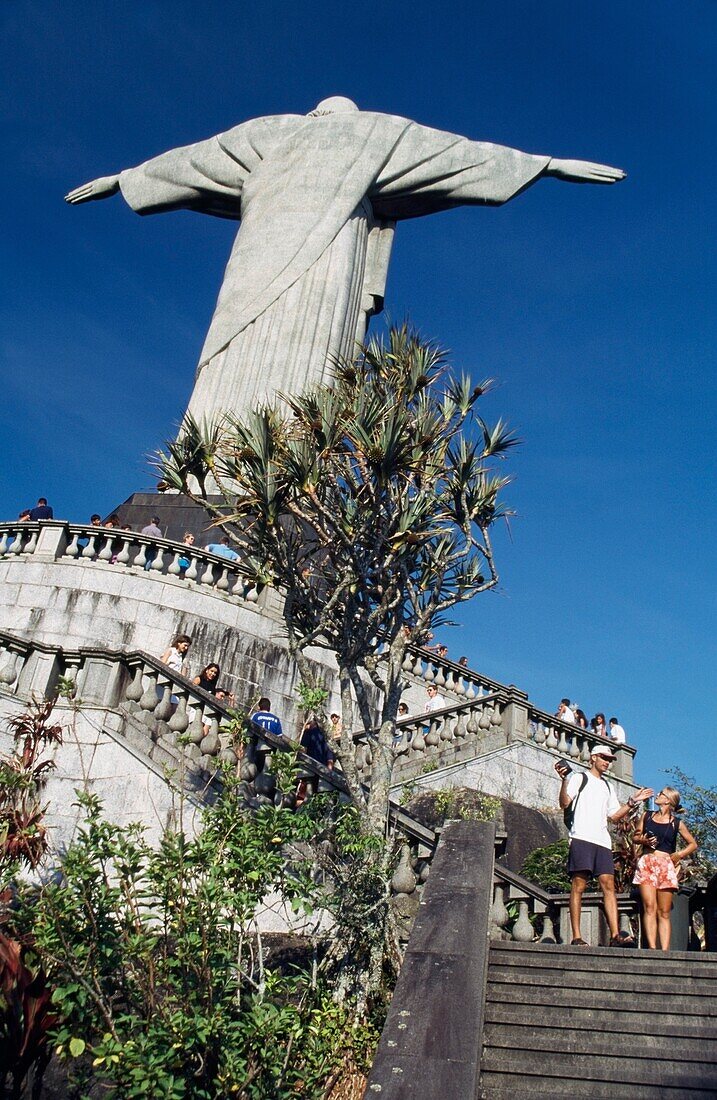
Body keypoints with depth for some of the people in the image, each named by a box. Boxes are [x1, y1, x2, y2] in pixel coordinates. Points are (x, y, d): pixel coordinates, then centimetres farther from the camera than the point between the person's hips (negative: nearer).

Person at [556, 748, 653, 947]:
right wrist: (564, 780, -16)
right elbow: (564, 804, -3)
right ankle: (576, 937, -10)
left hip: (603, 841, 6)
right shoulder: (579, 778, 8)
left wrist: (632, 801, 18)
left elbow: (614, 815, 24)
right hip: (581, 838, -6)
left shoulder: (607, 786, 28)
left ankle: (615, 935, -11)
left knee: (608, 884, -6)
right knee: (578, 885, -9)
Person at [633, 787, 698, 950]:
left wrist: (680, 854, 1)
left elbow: (693, 844, 16)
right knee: (649, 908, -12)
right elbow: (635, 837, 18)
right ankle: (652, 948, -16)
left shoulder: (677, 823, 8)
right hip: (647, 863, 0)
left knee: (664, 912, -2)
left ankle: (665, 950, -4)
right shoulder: (647, 815, 13)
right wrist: (643, 840, -4)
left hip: (666, 866, 0)